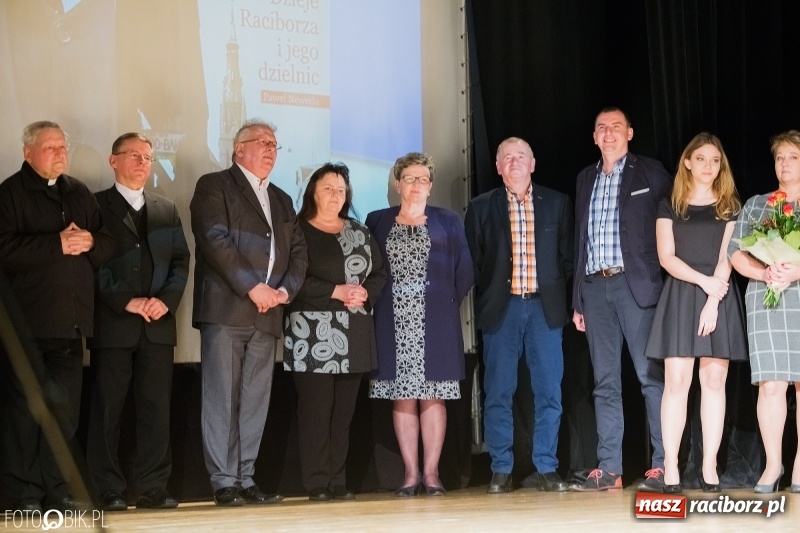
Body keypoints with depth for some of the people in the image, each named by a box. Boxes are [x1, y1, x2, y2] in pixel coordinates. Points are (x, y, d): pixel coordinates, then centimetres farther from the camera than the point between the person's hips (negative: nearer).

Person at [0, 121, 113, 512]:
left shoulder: (80, 194, 17)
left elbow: (108, 243, 13)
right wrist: (58, 244, -17)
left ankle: (56, 489, 11)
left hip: (70, 320, 5)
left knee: (64, 409, 5)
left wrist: (89, 242, -9)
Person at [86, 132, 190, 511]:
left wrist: (166, 299, -6)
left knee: (156, 409, 3)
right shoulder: (96, 206, 4)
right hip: (112, 323, -4)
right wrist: (126, 301, -14)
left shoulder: (166, 210, 18)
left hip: (158, 324, 4)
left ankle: (152, 488, 6)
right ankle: (109, 491, 1)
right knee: (107, 409, -2)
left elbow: (181, 262, 12)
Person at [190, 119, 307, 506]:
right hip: (225, 310, -6)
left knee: (255, 402, 4)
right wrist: (253, 287, -15)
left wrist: (284, 290, -1)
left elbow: (298, 252, 18)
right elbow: (215, 240, -10)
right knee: (222, 399, -6)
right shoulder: (214, 186, 2)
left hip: (267, 314, 6)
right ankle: (224, 482, -5)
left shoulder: (281, 201, 24)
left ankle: (246, 479, 8)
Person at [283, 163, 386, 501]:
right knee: (316, 408, -7)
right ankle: (317, 484, -5)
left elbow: (379, 274, 14)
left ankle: (338, 482, 8)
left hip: (354, 336, 5)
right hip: (313, 334, -5)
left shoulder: (359, 233, 16)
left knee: (344, 410, 4)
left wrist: (365, 293, -6)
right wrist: (336, 291, -16)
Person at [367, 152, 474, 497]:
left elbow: (464, 270, 6)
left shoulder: (448, 222, 9)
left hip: (435, 322, -1)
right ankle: (410, 474, 1)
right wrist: (376, 301, 0)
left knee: (432, 394, -3)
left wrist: (448, 302, 0)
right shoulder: (377, 222, 10)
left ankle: (431, 472, -1)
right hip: (395, 322, 1)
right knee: (402, 397, -1)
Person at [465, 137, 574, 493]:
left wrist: (565, 300, 2)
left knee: (549, 392, -1)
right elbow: (473, 262, 7)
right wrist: (484, 300, 1)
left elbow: (567, 257, 9)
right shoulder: (481, 207, 7)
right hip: (501, 309, -1)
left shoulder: (557, 204, 9)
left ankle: (546, 468, 5)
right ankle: (501, 471, 6)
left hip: (544, 307, 1)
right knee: (498, 394, 1)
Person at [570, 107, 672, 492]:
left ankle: (662, 465, -3)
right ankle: (608, 469, 6)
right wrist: (578, 299, 13)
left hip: (636, 284, -5)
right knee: (605, 381, 4)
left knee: (652, 377, -5)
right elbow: (579, 240, 17)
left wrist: (667, 282, -7)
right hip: (595, 287, 5)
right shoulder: (585, 179, 17)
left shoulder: (650, 173, 4)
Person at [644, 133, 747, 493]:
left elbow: (727, 257, -1)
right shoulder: (670, 206, 8)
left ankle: (710, 468, 0)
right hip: (681, 295, -1)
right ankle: (670, 468, -9)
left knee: (714, 381, -2)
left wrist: (712, 301, -13)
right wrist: (704, 281, -14)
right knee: (676, 381, -8)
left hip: (720, 297, 1)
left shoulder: (729, 207, 9)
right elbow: (666, 257, -1)